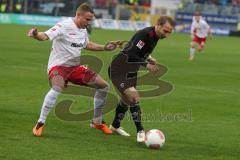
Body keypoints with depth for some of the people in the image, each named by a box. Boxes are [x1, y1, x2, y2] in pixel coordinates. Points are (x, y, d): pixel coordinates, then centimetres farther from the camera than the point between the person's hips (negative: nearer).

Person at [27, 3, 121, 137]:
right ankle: (40, 124, -28)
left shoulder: (83, 29, 7)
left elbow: (87, 45, 28)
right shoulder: (64, 26, -19)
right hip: (58, 65, -8)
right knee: (57, 88, -39)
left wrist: (105, 48, 21)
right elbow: (45, 36, -33)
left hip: (75, 67, 8)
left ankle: (97, 122, 24)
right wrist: (36, 35, -55)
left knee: (104, 86, 6)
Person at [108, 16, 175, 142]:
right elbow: (131, 55, -30)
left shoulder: (155, 36, 4)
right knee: (134, 97, -19)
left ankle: (115, 126, 42)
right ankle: (140, 131, -14)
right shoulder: (144, 34, -26)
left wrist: (148, 58, 3)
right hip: (119, 70, -10)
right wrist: (147, 65, -32)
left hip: (130, 72, 10)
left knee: (127, 99, 23)